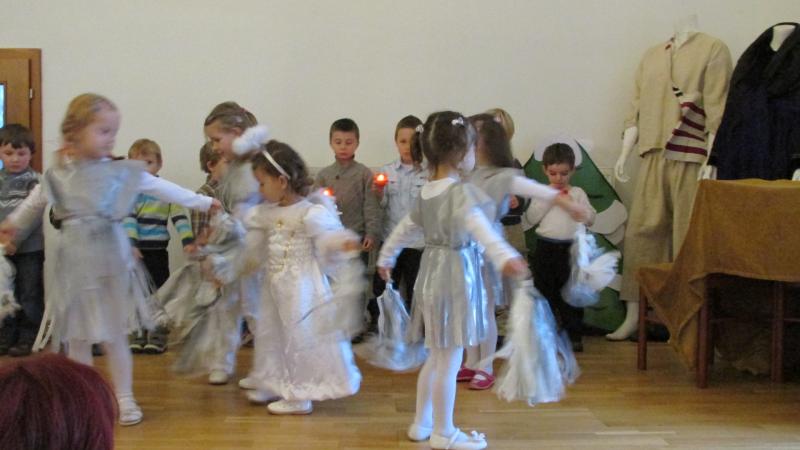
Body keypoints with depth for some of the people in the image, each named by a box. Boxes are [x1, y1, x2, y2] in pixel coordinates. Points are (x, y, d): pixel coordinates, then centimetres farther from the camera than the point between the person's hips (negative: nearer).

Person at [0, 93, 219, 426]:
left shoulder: (123, 172, -4)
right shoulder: (58, 176, 0)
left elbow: (161, 188, 1)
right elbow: (34, 202, 19)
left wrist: (201, 202, 1)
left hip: (111, 261, -1)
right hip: (76, 263, 1)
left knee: (115, 335, 6)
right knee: (77, 336, 9)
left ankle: (124, 399, 17)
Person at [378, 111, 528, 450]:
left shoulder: (426, 192, 8)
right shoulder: (461, 192, -18)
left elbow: (405, 228, 22)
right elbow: (480, 227, -36)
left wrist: (386, 258, 37)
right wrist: (504, 256, -51)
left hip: (432, 276, 9)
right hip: (455, 279, -9)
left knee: (436, 358, 19)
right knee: (449, 363, 1)